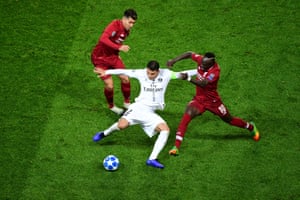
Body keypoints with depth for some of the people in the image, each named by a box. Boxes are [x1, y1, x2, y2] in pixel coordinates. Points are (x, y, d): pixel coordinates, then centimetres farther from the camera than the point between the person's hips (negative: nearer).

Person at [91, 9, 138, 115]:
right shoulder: (115, 25, -27)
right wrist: (119, 47, -48)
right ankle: (111, 106, 20)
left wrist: (117, 54, 9)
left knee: (125, 79, -3)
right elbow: (103, 39, -42)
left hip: (112, 56, 7)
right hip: (100, 58, -7)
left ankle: (127, 103, 21)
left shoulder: (126, 30, -1)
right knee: (109, 85, -8)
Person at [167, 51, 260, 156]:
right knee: (187, 115, -23)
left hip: (212, 101, -4)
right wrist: (174, 60, -9)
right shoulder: (201, 60, -15)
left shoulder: (215, 71, -31)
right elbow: (189, 54, 1)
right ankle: (176, 146, -25)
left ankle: (251, 127, 47)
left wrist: (188, 78, -52)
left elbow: (203, 84, -42)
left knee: (229, 120, 15)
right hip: (198, 99, 4)